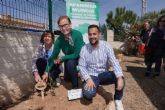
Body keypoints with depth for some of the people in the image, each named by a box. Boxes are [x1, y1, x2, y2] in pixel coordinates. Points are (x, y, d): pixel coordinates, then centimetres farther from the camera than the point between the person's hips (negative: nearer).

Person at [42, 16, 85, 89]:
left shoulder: (77, 34, -30)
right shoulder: (59, 39, -17)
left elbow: (77, 54, -29)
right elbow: (53, 56, -12)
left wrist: (61, 58, -21)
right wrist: (46, 72, -15)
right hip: (69, 59, 5)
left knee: (70, 63, -34)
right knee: (67, 79, 10)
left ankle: (75, 85, -11)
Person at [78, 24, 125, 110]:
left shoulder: (106, 46, -8)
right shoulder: (84, 49, -6)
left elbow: (114, 62, -17)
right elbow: (81, 66, -7)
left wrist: (120, 78, -33)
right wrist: (88, 79, -23)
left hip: (104, 75, 1)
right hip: (91, 76, 0)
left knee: (119, 77, -28)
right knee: (88, 94, -28)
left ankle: (118, 99, 1)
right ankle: (94, 86, 11)